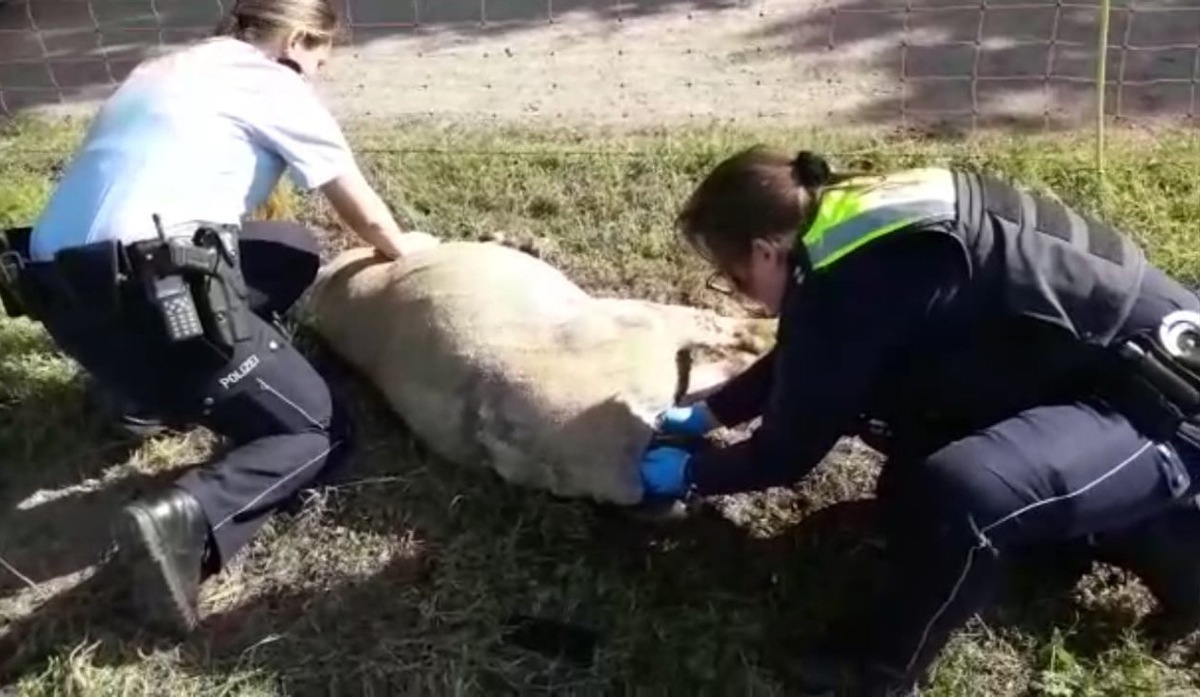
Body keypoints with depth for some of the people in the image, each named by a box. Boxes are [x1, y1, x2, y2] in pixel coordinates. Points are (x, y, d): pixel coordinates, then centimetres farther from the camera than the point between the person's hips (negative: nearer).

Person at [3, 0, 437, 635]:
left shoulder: (163, 71, 26)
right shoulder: (274, 83, 5)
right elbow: (364, 214, 13)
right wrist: (401, 247, 36)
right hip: (148, 289, -8)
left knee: (295, 251, 25)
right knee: (322, 434, 5)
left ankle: (155, 386, 18)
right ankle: (189, 519, -22)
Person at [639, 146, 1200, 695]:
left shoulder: (852, 283, -25)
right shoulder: (848, 229, 3)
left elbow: (789, 452, -12)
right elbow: (796, 364, 22)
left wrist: (689, 474, 5)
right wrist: (706, 414, 26)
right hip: (1096, 371, 10)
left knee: (957, 491, -34)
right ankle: (1155, 530, 15)